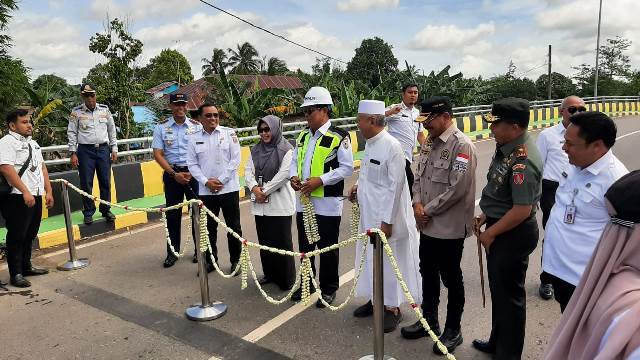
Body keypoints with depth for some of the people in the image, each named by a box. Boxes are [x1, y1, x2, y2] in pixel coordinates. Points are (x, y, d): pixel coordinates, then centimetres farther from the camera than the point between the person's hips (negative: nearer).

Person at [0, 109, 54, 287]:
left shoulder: (33, 143, 19)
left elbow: (42, 167, 22)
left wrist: (48, 191, 16)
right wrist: (25, 192, -24)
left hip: (35, 196, 8)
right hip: (17, 198, -8)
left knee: (30, 235, 16)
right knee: (16, 236, -1)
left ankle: (26, 266, 29)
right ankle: (15, 274, 7)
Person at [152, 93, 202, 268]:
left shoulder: (196, 126, 2)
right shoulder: (161, 127, 2)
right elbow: (158, 154, -1)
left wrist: (192, 173, -11)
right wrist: (174, 174, -10)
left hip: (194, 172, 0)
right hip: (172, 173, 1)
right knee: (173, 213, 5)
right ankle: (173, 252, 17)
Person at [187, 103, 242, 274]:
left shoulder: (229, 133, -1)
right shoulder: (194, 139, 6)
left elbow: (235, 159, -6)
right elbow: (192, 164, 5)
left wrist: (220, 180, -11)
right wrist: (206, 182, -9)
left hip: (228, 188, -2)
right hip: (205, 190, 2)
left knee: (233, 226, 5)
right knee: (209, 227, 12)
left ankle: (235, 260, 20)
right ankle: (210, 260, 26)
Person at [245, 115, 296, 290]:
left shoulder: (286, 149, -6)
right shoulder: (256, 149, 12)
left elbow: (284, 174, -15)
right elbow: (248, 171, 7)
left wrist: (265, 190, -13)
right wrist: (254, 187, -11)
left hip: (279, 203, -6)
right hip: (260, 203, 6)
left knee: (282, 241, 0)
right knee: (264, 240, 13)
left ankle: (286, 279, 13)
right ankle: (269, 273, 28)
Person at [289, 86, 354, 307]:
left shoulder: (338, 137, -11)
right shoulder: (303, 136, 11)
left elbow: (347, 168, -14)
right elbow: (295, 161, 16)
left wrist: (321, 180, -21)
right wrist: (293, 176, -5)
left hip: (327, 203, -6)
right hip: (304, 201, 6)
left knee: (328, 248, 7)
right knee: (304, 246, 16)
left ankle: (329, 288, 24)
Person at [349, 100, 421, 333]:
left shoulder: (391, 146, -19)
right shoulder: (370, 144, 7)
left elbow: (395, 186, -20)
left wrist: (387, 221, -20)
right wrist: (358, 187, 2)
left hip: (384, 217, -8)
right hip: (368, 215, 8)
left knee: (388, 261, 5)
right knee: (371, 258, 17)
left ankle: (393, 308, 21)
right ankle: (376, 298, 35)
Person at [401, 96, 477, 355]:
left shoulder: (462, 145, -16)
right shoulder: (429, 142, 9)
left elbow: (457, 189, -22)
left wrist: (428, 209, -14)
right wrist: (417, 203, -5)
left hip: (449, 226, -7)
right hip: (427, 225, 7)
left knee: (451, 279, 9)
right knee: (428, 274, 19)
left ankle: (453, 330, 28)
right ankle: (429, 320, 38)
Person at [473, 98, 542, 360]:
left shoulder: (522, 161, -28)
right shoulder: (507, 147, 3)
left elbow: (522, 210, -27)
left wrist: (490, 233, -17)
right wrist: (485, 216, 12)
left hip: (514, 234, -10)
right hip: (500, 227, 10)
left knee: (509, 294, 8)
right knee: (498, 288, 24)